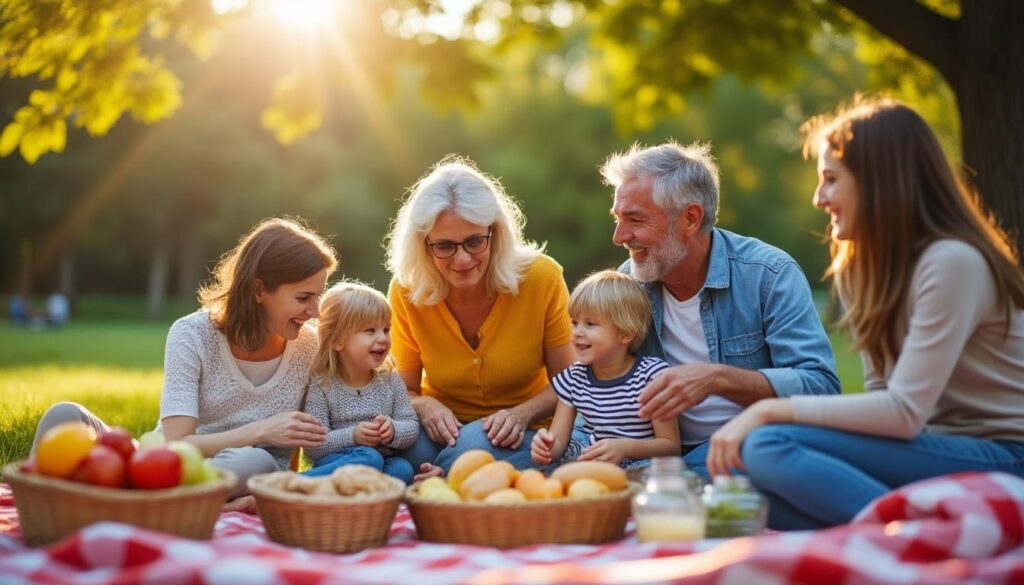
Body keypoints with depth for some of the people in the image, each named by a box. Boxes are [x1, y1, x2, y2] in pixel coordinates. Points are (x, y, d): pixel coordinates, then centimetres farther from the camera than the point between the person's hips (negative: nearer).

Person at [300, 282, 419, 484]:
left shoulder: (391, 382, 11)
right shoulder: (322, 387, -3)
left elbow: (412, 427, 9)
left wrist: (393, 431, -14)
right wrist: (352, 436, -23)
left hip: (384, 461, 5)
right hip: (336, 461, -5)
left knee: (403, 469, -30)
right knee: (368, 458, -36)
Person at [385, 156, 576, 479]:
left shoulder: (541, 278, -14)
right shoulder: (407, 291, -10)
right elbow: (405, 390, 1)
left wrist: (522, 414, -23)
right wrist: (425, 406, -22)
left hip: (521, 438, -1)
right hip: (444, 429, 1)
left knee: (475, 445, -35)